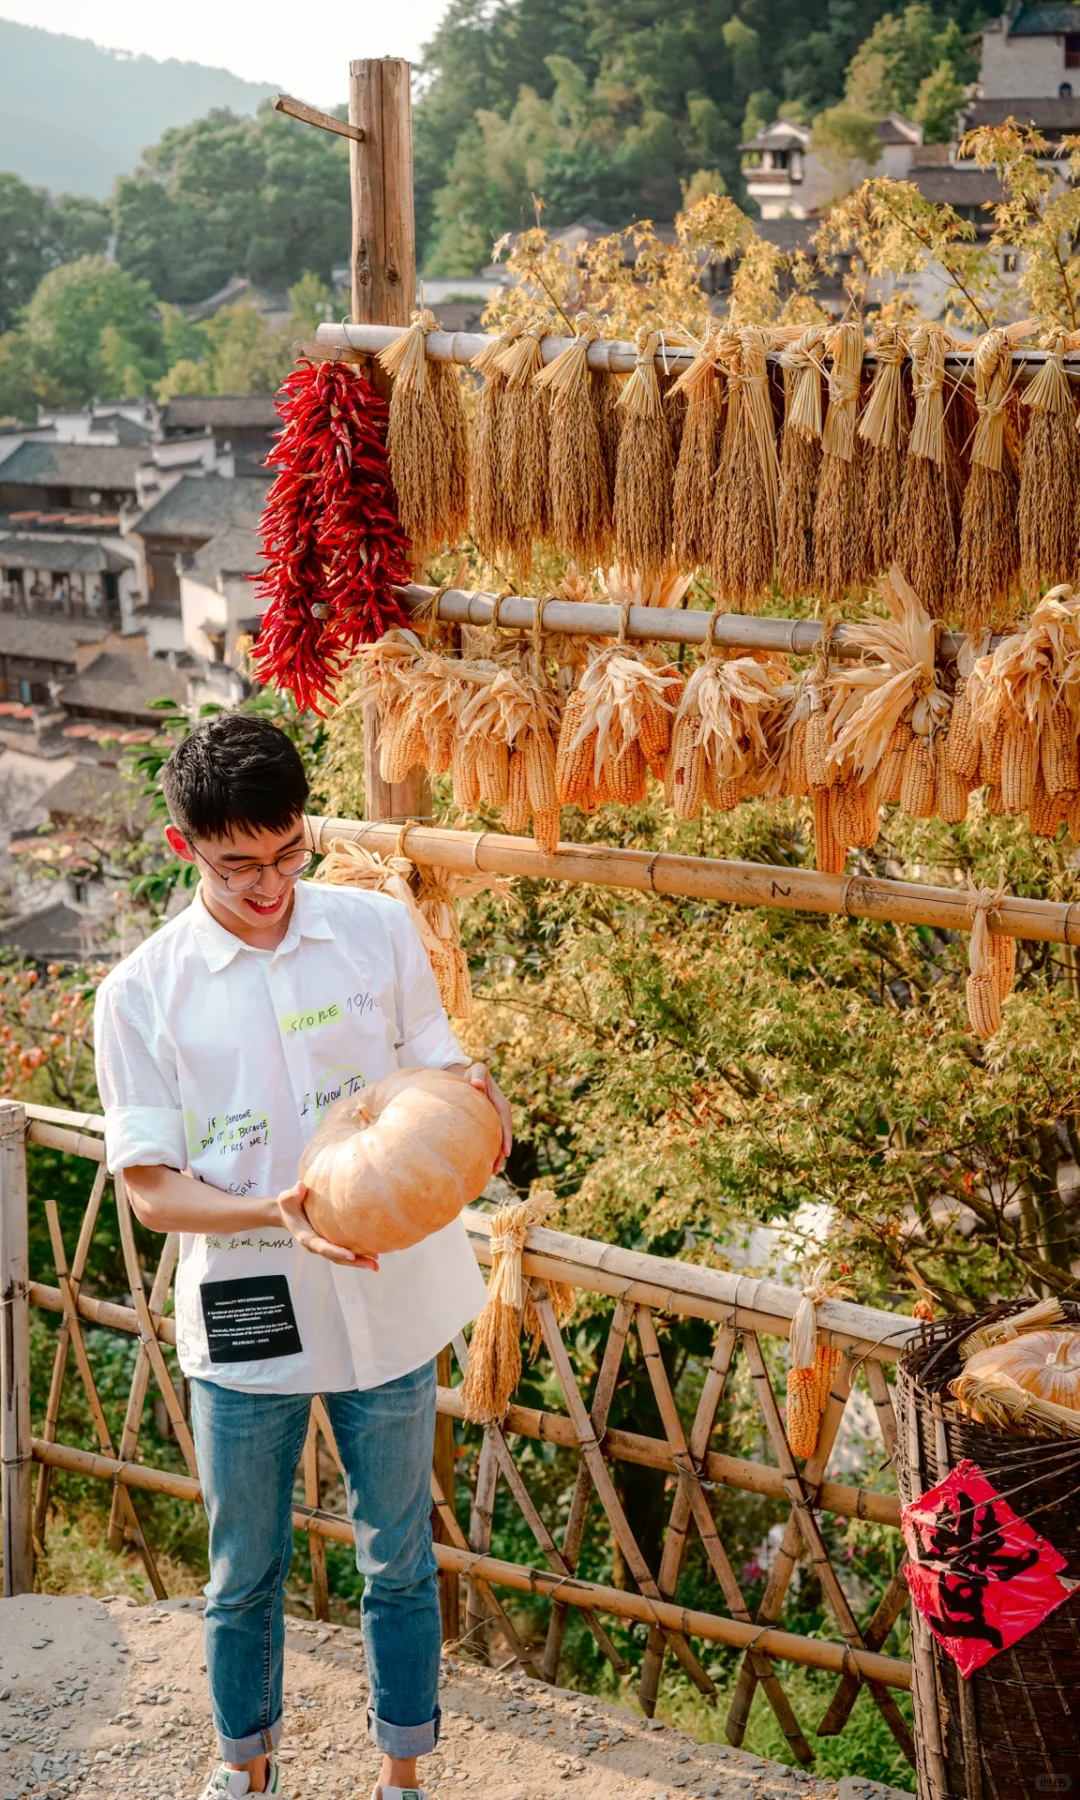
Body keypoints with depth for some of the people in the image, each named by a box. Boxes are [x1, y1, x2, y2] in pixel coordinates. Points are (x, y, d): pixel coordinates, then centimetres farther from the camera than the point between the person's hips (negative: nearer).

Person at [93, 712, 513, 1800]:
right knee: (245, 1571, 17)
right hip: (243, 1321, -1)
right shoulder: (141, 994, -10)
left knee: (397, 1558, 15)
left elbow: (439, 1079, 3)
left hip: (387, 1306, 1)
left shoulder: (379, 931, -5)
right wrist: (275, 1215, -28)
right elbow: (150, 1188, -9)